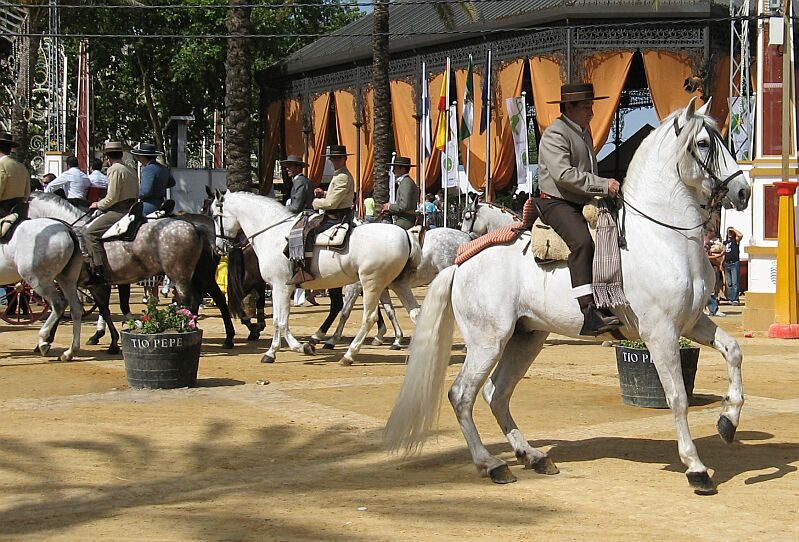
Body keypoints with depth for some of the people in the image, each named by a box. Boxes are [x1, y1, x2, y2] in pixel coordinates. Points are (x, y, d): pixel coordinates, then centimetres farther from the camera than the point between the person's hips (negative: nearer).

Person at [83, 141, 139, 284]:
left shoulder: (115, 170, -12)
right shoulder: (130, 170, 17)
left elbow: (112, 198, -17)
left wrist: (99, 205, 2)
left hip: (118, 212, -10)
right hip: (131, 209, 10)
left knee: (90, 232, -12)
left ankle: (98, 272, -22)